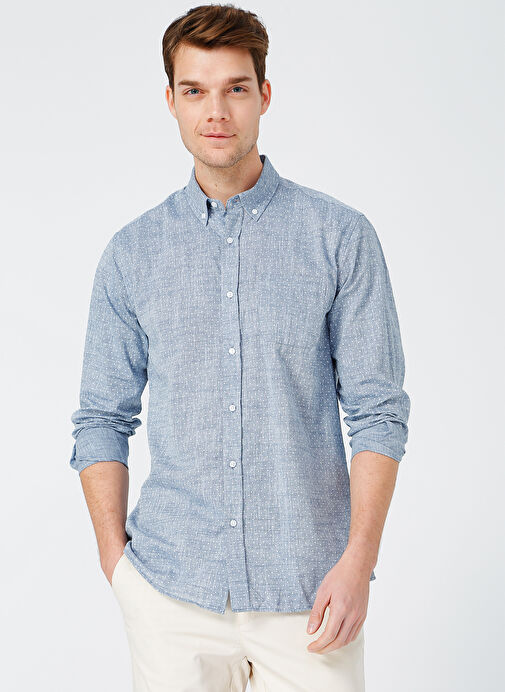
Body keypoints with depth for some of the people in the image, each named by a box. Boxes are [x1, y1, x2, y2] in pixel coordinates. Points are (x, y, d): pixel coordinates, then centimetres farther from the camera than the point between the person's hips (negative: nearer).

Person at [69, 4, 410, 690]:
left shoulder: (341, 236, -1)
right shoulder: (132, 253, 5)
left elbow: (377, 411, -2)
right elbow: (102, 420, 8)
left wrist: (359, 559, -10)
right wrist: (115, 556, 0)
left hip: (308, 587, -1)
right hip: (172, 590, 2)